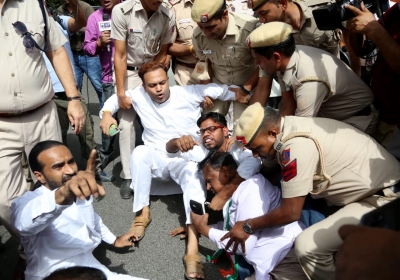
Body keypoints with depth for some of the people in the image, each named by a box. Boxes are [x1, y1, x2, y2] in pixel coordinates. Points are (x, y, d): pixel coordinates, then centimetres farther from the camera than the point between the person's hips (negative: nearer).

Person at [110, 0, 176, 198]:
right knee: (126, 123, -5)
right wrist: (121, 93, -16)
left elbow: (162, 54, -1)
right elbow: (120, 55, -17)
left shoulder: (167, 17, -13)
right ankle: (128, 176, 4)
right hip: (128, 72, -2)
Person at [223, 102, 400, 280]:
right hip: (376, 191, 10)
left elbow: (290, 212, -19)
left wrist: (248, 227, -5)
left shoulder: (296, 146, -26)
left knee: (307, 246, -19)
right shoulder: (290, 127, 1)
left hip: (384, 200, -10)